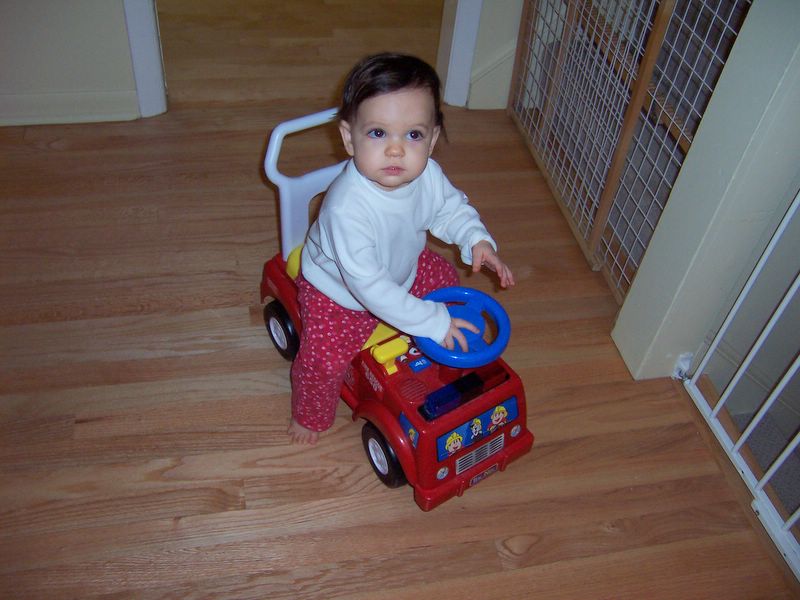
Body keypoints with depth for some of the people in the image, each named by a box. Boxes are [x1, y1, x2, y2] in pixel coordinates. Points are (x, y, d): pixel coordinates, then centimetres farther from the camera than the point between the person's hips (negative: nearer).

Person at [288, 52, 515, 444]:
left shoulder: (427, 174, -22)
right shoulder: (348, 207, -43)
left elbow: (452, 206, 2)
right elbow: (368, 287, -40)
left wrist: (477, 240, -17)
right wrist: (433, 322, -36)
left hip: (402, 271, 6)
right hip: (339, 293, -6)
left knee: (445, 279, 14)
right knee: (324, 360, -13)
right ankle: (310, 414, 22)